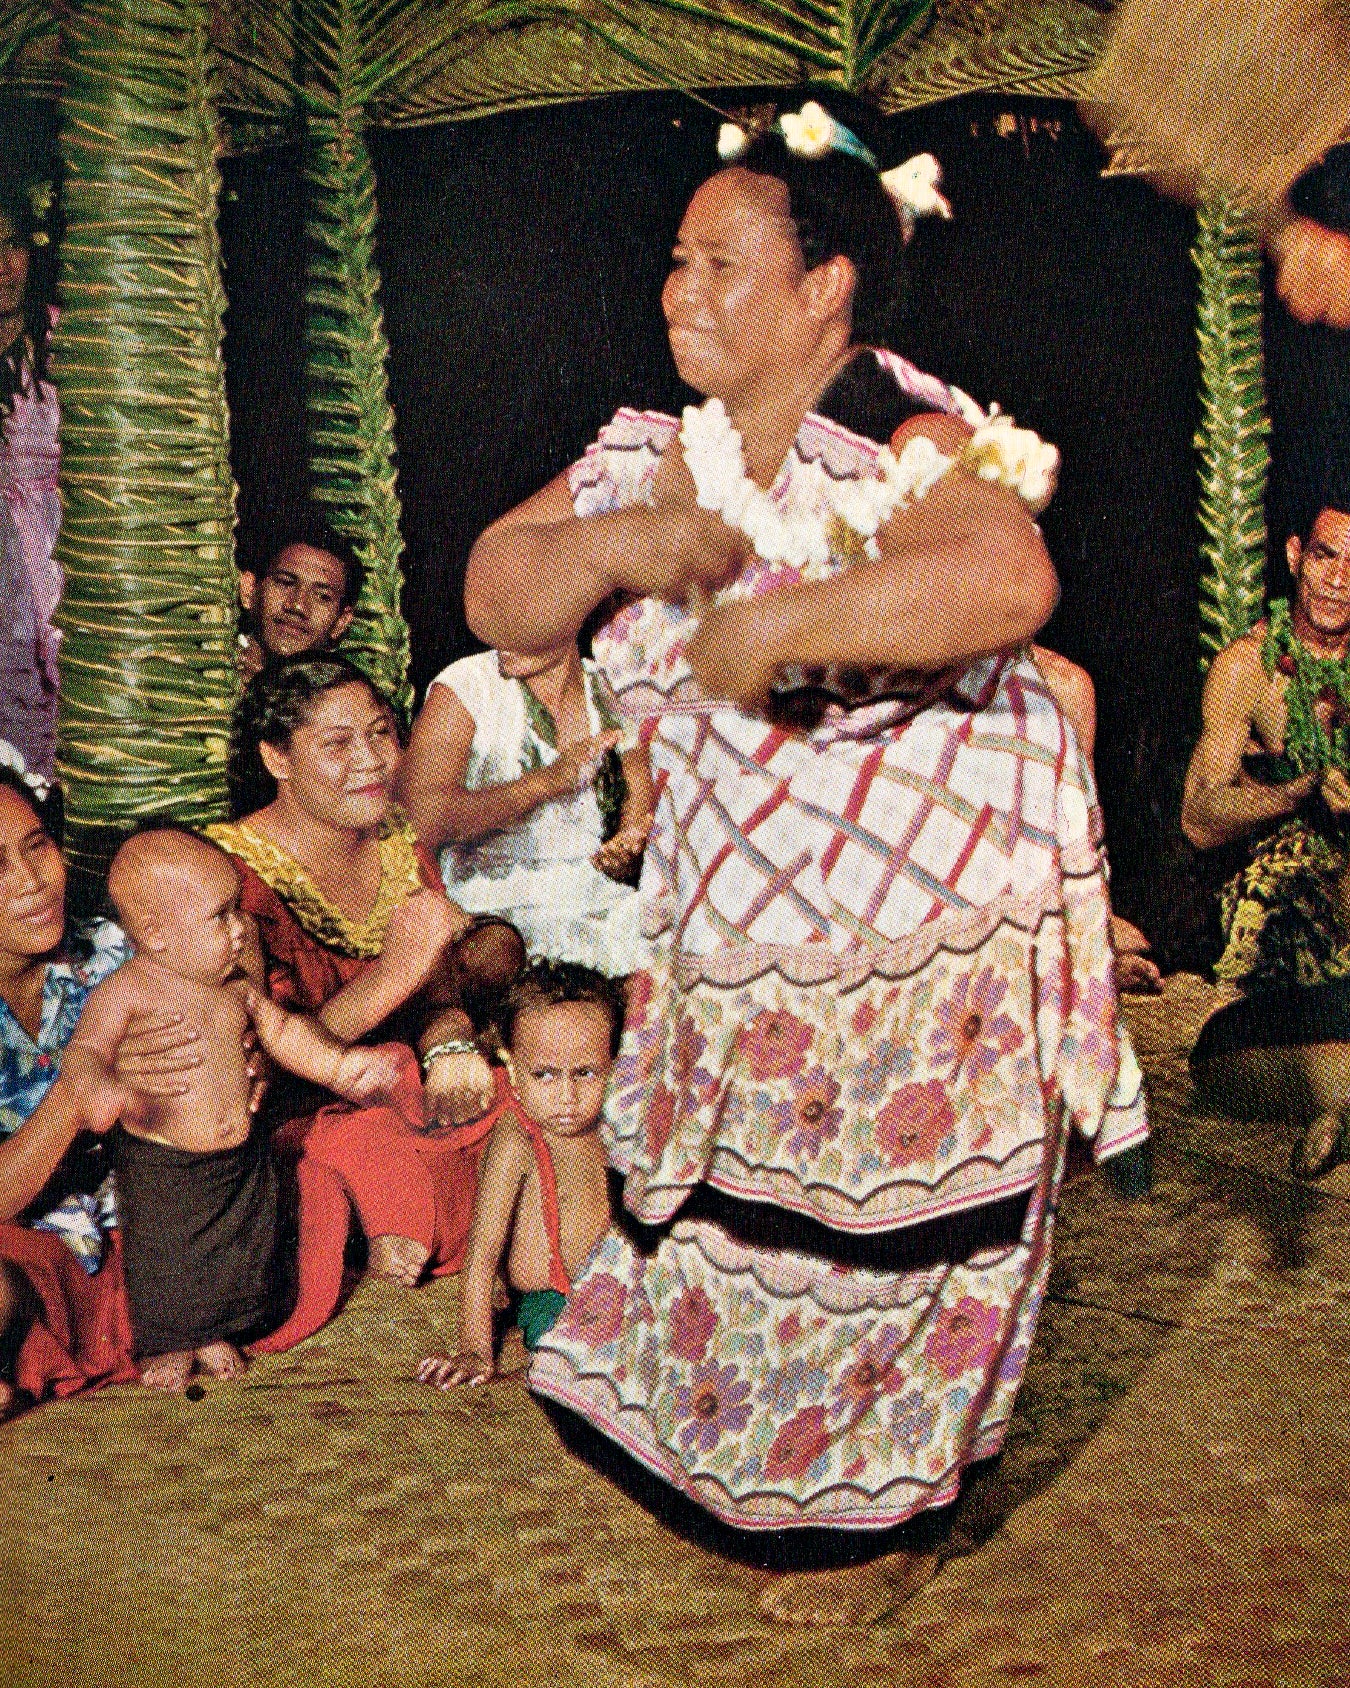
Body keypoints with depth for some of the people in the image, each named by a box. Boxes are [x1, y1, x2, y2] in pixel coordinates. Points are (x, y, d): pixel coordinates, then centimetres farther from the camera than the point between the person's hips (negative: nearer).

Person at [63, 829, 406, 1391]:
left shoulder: (234, 985, 3)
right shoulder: (125, 993, -18)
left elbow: (280, 1029, 17)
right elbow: (85, 1050, -30)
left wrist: (338, 1063, 9)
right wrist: (100, 1087, -52)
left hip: (243, 1158, 6)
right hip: (161, 1170, -6)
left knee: (241, 1255, 18)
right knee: (165, 1264, 7)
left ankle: (213, 1334, 43)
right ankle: (165, 1347, 33)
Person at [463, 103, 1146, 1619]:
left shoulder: (906, 452, -21)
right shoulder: (656, 455, 4)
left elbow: (1006, 583, -43)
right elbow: (498, 601, 3)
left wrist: (768, 625, -35)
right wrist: (608, 542, -18)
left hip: (924, 940, -6)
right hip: (731, 938, 7)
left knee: (887, 1233, 8)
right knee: (730, 1209, 18)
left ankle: (893, 1521, 32)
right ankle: (735, 1454, 43)